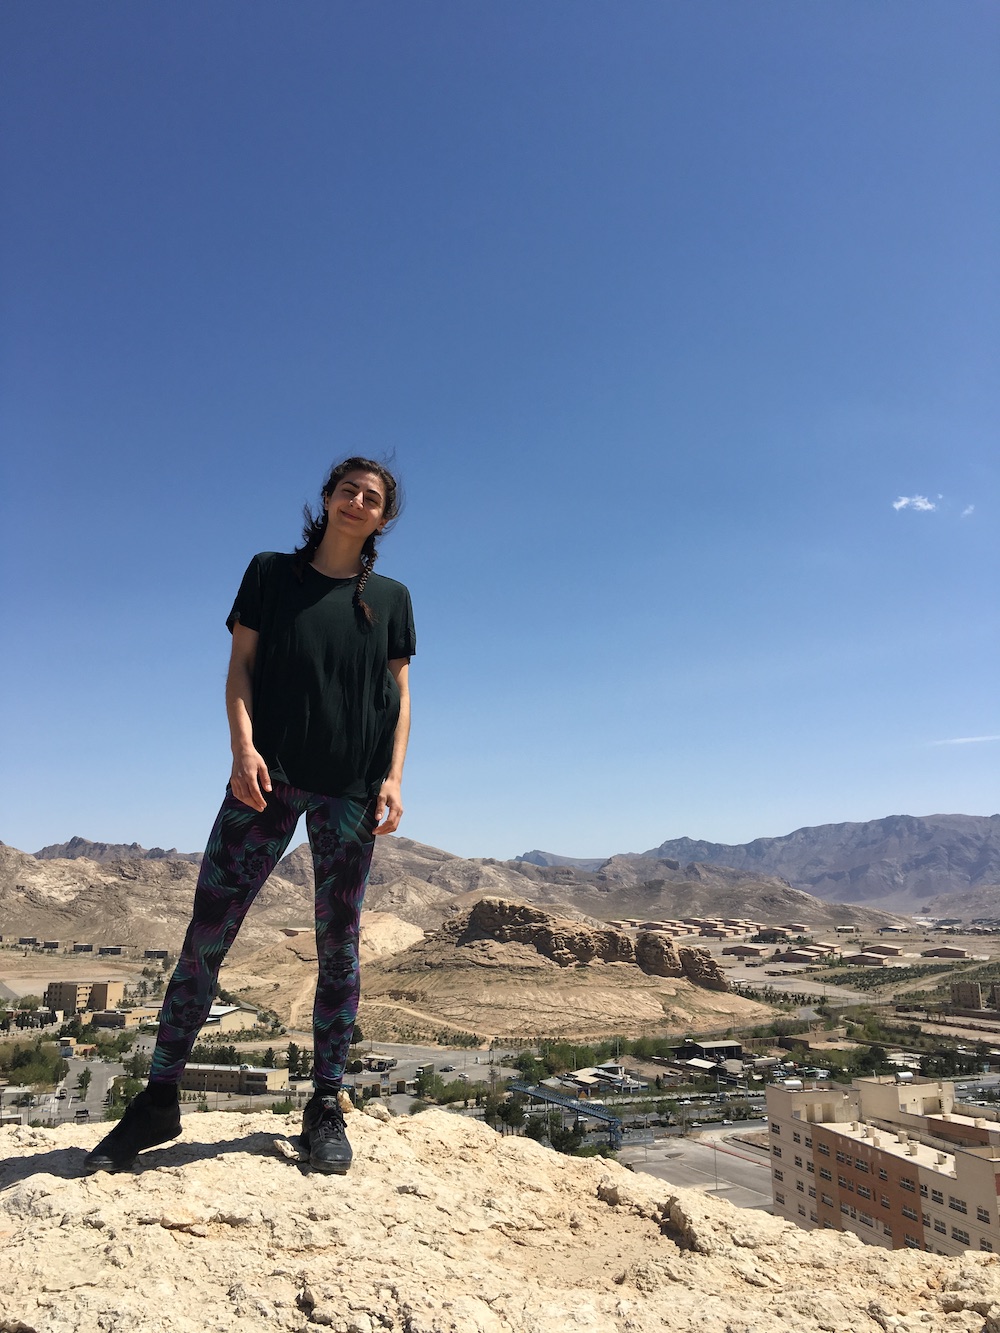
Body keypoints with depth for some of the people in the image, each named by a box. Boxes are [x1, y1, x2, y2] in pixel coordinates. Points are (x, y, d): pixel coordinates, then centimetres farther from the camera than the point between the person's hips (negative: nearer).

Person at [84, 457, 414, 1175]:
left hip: (352, 790, 1)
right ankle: (160, 1100, 13)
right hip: (268, 776, 0)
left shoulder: (391, 599, 11)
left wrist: (394, 778, -2)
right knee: (207, 930, -2)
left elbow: (399, 695, 9)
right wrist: (243, 745, -10)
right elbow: (241, 666, 6)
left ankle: (326, 1107, 17)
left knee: (339, 946, 4)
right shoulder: (271, 573, 10)